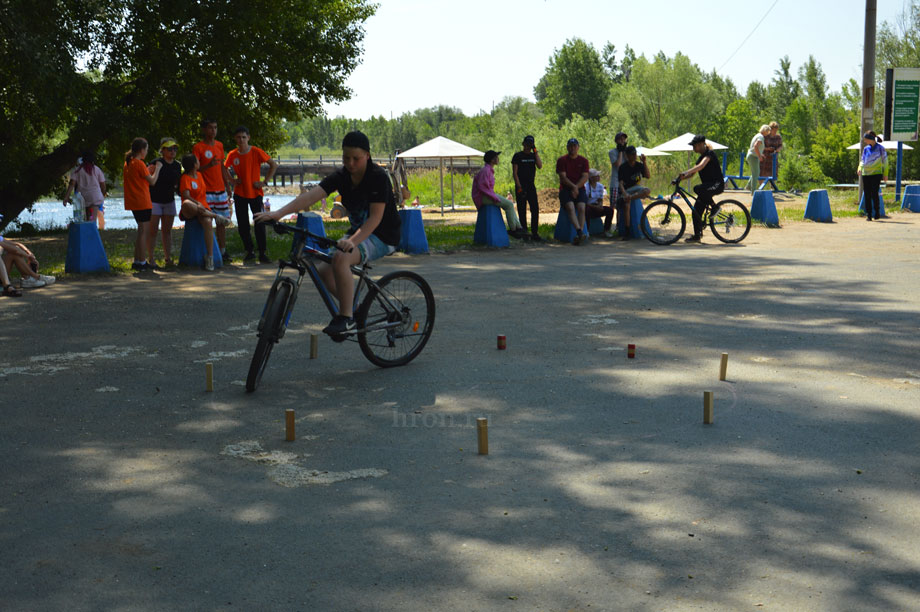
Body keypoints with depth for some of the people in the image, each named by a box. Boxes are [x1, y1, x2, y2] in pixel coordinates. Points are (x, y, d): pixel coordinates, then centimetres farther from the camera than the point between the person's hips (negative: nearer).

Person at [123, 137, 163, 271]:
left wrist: (148, 171, 14)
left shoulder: (128, 163, 12)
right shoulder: (139, 164, -14)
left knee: (141, 231, 16)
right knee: (143, 232, -4)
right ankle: (142, 263, -3)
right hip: (142, 202, -9)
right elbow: (152, 181, -12)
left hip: (133, 203, 9)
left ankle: (137, 261, 18)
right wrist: (157, 168, 1)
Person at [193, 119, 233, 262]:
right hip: (206, 191, -6)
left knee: (222, 221, 7)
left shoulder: (219, 145, 13)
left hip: (220, 190, 6)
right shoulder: (198, 148, -5)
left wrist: (227, 186, 18)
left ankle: (222, 251, 15)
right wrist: (208, 165, -23)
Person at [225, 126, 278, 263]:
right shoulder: (232, 155, 0)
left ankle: (262, 254, 2)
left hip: (255, 193, -3)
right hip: (239, 194, 3)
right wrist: (232, 180, 4)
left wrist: (264, 182, -8)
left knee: (260, 224, -5)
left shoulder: (256, 152, -9)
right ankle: (249, 252, 18)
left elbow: (274, 165, -4)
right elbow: (225, 168, 19)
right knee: (242, 226, 5)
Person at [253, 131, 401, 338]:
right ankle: (352, 306, 20)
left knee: (340, 257, -32)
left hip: (383, 237, -8)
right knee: (322, 271, -3)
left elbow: (376, 217, -26)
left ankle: (346, 318, -22)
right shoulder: (341, 176, -2)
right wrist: (277, 214, -27)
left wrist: (353, 241, -41)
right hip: (358, 232, 8)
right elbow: (310, 196, -14)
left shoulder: (378, 177, -19)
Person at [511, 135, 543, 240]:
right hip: (521, 186, -4)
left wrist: (535, 152, -8)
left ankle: (534, 233, 5)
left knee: (535, 209, -1)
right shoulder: (517, 156, -1)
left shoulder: (534, 156, 11)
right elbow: (514, 173, -6)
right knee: (522, 211, -2)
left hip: (531, 186, 4)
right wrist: (519, 187, -14)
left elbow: (540, 166, -7)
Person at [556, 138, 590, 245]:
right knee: (570, 207, -29)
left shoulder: (583, 160, 13)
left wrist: (576, 187, -11)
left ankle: (578, 236, -36)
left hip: (580, 189, 1)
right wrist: (573, 186, -14)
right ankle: (580, 232, -44)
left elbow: (585, 177, 3)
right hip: (565, 189, -1)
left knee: (581, 208, -25)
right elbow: (563, 177, -3)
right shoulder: (561, 160, 7)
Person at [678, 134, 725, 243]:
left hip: (717, 185, -9)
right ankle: (697, 235, 11)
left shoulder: (710, 153, -10)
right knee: (696, 210, 1)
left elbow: (701, 166, -27)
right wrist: (680, 178, 1)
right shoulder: (701, 157, 18)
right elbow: (693, 173, 18)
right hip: (707, 185, 9)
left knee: (697, 189, -37)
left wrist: (686, 172, -38)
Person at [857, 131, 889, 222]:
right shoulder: (866, 149, 11)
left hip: (876, 174, -5)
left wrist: (885, 174, 1)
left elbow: (885, 161, 3)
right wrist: (859, 168, -5)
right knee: (867, 195, 1)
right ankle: (869, 214, 7)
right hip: (866, 174, 5)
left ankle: (877, 212, 7)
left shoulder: (880, 148, -1)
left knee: (874, 194, -12)